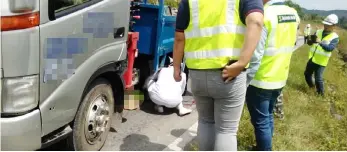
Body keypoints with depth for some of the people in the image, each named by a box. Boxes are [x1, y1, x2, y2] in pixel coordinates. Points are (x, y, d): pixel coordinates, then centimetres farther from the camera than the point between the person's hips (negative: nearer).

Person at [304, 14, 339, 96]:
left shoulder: (335, 37, -11)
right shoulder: (318, 32, 3)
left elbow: (330, 48, -25)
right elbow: (310, 43, 2)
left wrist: (320, 42, -36)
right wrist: (311, 40, -22)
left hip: (321, 62, -6)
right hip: (312, 58, 6)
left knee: (318, 79, -9)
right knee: (307, 74, 19)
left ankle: (321, 94, 11)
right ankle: (311, 86, 45)